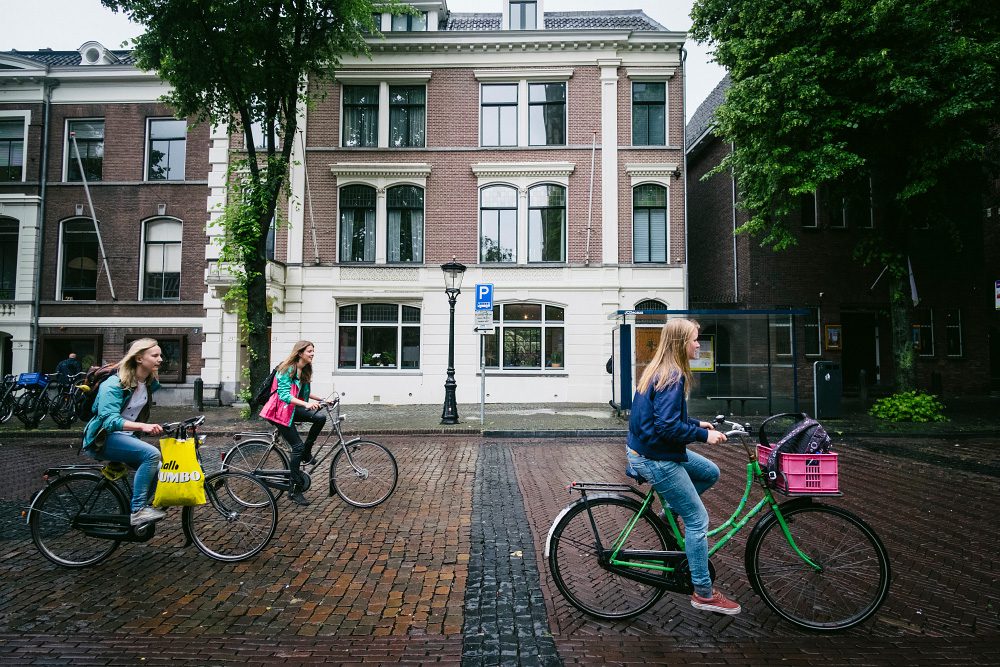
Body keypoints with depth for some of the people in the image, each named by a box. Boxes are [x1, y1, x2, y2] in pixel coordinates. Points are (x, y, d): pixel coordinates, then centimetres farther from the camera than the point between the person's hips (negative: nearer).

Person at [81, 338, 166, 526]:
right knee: (152, 454, -29)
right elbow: (109, 420, -30)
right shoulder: (115, 383, -18)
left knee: (157, 470, -10)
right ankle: (138, 511, -25)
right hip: (102, 438, -8)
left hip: (126, 436, 8)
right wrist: (142, 426, -42)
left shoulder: (150, 384, 4)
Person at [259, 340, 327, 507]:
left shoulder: (304, 371, 8)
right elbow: (284, 394, -28)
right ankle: (295, 491, -2)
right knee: (298, 446, -11)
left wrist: (320, 398, 7)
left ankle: (307, 453, 2)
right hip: (280, 410, -7)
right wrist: (306, 404, -40)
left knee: (320, 417, -18)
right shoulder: (287, 369, -18)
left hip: (293, 409, 7)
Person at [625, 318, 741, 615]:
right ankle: (704, 594, 12)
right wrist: (703, 435, -15)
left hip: (648, 449, 9)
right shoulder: (672, 377, -22)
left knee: (710, 472, 19)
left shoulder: (658, 370, 8)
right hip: (655, 459, -9)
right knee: (698, 519, 0)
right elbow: (668, 427, -26)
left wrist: (697, 424, 12)